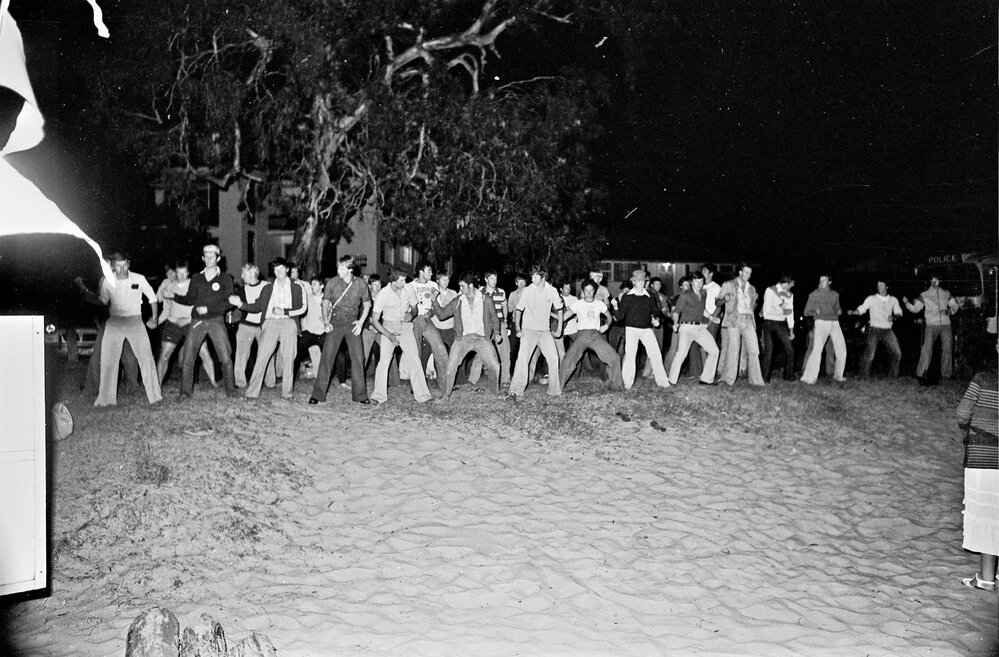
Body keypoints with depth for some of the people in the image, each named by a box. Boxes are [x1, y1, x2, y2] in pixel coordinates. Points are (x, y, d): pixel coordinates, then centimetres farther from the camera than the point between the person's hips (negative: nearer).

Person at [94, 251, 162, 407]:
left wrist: (154, 318, 3)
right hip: (114, 322, 1)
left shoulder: (139, 279, -2)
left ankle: (154, 395, 0)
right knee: (108, 360, -3)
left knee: (146, 357, -8)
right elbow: (103, 302, 10)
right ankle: (106, 398, 7)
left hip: (135, 321, -1)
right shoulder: (107, 281, 0)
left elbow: (152, 297, 10)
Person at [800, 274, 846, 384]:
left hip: (835, 323, 5)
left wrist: (839, 311, 5)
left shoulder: (835, 294, 15)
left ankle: (838, 375, 25)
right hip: (821, 322, -5)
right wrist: (815, 312, -11)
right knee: (817, 350, -17)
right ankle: (808, 378, -18)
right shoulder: (814, 294, 4)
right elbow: (806, 312, 7)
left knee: (841, 350, 7)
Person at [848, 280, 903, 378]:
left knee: (897, 353, 4)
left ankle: (894, 374, 21)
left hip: (888, 330, 4)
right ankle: (864, 376, 0)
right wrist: (852, 312, -24)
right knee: (869, 354, -11)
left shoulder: (893, 300, 10)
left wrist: (893, 317, -11)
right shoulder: (872, 299, 2)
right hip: (875, 329, -3)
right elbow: (861, 309, -4)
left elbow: (898, 313, 11)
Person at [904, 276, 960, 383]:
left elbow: (955, 305, 17)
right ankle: (921, 374, -12)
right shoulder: (924, 295, 7)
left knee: (947, 349, 5)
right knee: (927, 349, -13)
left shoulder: (946, 293, 15)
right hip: (931, 325, -3)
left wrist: (949, 311, -4)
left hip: (945, 325, 3)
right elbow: (915, 309, 3)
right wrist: (907, 303, -14)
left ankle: (946, 374, 18)